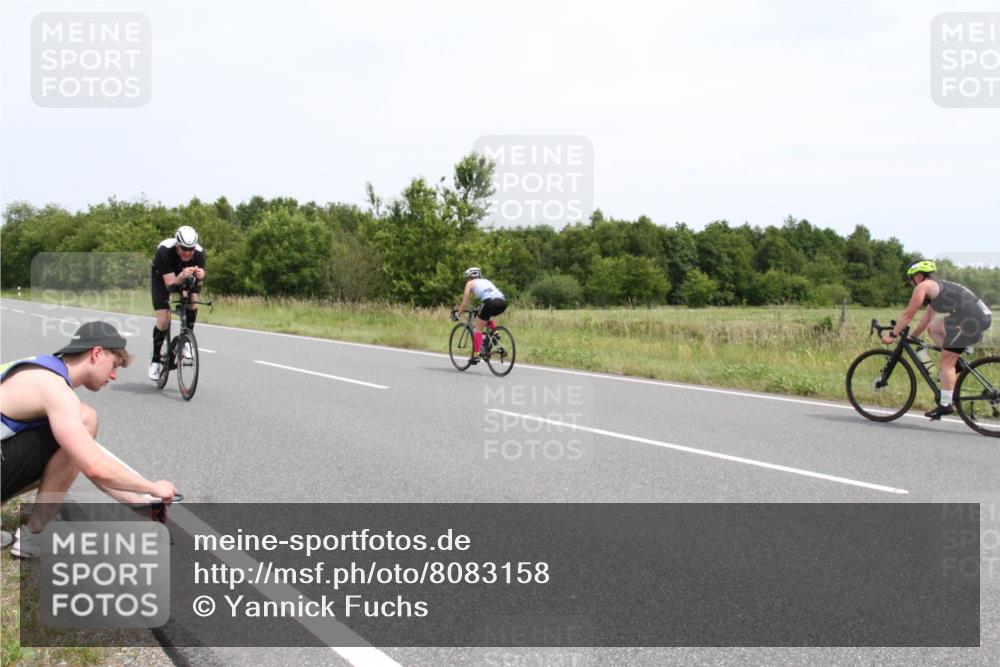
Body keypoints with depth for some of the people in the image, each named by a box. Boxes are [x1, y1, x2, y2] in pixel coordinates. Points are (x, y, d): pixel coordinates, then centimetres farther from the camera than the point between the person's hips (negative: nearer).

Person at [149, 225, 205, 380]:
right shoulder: (164, 250, -38)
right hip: (161, 278, -3)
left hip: (184, 276, 3)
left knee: (193, 304, -25)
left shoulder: (199, 252, -31)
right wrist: (182, 276, -60)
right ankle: (156, 360, 5)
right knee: (163, 321, -13)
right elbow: (170, 284, -40)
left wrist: (200, 278, -50)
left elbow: (197, 286, -28)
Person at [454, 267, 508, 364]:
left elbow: (464, 303, 19)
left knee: (478, 328, 10)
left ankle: (476, 355, 2)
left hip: (491, 302, -6)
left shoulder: (470, 283, 20)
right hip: (503, 301, 6)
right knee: (487, 317, 36)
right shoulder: (486, 281, 36)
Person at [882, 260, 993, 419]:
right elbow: (926, 319, 32)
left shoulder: (923, 286, 0)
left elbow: (908, 314, 1)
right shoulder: (937, 287, 28)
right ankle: (955, 363, 16)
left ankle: (945, 405, -5)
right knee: (933, 327, 22)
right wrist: (910, 337, 35)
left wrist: (892, 334, 9)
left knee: (946, 361, -5)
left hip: (971, 319, -9)